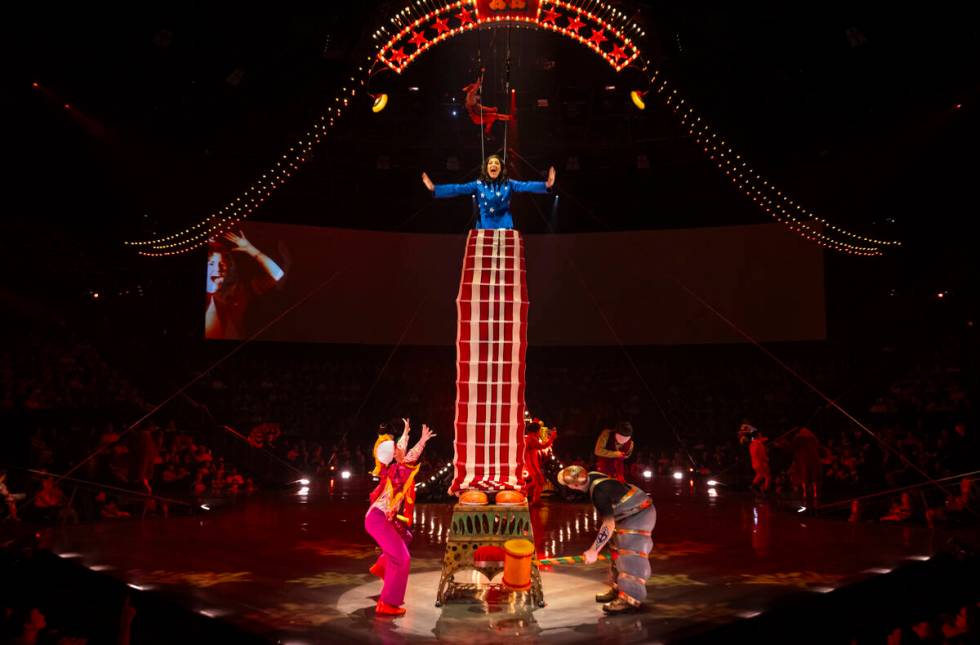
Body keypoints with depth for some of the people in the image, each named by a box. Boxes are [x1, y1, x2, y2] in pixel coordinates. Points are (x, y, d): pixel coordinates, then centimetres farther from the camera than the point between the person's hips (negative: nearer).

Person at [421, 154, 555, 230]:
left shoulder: (508, 184, 4)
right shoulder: (479, 185, 3)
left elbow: (525, 186, -8)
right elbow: (459, 189, -5)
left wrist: (546, 185, -26)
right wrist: (434, 188, -17)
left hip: (504, 228, 0)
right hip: (484, 228, 0)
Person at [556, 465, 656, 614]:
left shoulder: (599, 493, -33)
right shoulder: (592, 477, -7)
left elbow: (609, 525, -31)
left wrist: (594, 551, -25)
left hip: (639, 515, -10)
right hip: (630, 513, 10)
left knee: (631, 555, -14)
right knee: (618, 549, 14)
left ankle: (631, 599, -12)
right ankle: (619, 589, 24)